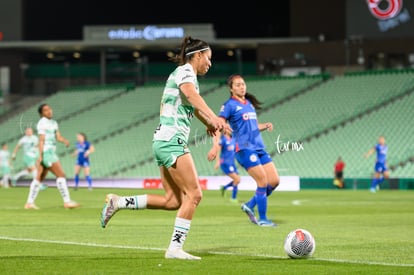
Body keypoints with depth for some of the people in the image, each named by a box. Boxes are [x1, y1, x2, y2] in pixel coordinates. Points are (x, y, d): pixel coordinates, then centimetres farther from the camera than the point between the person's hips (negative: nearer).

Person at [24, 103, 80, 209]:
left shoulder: (54, 123, 17)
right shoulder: (42, 123, -9)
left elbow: (58, 137, 11)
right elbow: (41, 140, -14)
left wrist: (65, 141, -11)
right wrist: (40, 156, -19)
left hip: (51, 152, 9)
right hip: (46, 152, -9)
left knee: (39, 178, 10)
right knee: (61, 175, -10)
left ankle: (29, 203, 13)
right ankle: (67, 201, -9)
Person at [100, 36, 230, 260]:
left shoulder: (185, 73, 22)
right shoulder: (185, 71, -7)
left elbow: (194, 106, 40)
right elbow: (191, 94, -30)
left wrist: (209, 122, 46)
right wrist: (213, 118, -43)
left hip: (164, 142, 10)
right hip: (172, 141, -10)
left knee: (173, 201, 6)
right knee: (193, 194, -11)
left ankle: (118, 202, 10)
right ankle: (175, 248, -11)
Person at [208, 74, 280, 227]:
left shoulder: (249, 104, 19)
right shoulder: (230, 105, -4)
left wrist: (265, 126, 7)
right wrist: (215, 147, -24)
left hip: (259, 147, 8)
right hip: (244, 148, -8)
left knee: (274, 181, 2)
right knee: (263, 181, -12)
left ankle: (250, 206, 17)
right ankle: (262, 219, 0)